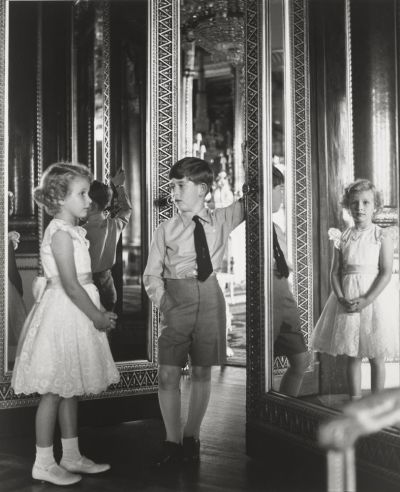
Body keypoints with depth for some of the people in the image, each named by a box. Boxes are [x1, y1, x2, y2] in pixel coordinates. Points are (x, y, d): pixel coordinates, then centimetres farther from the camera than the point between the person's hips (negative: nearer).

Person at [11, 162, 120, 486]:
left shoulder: (72, 231, 13)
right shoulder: (61, 232, -16)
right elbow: (70, 285, -21)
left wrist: (98, 313, 7)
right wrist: (98, 316, -15)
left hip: (75, 315, 10)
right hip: (63, 315, -10)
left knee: (70, 389, 15)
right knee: (54, 391, -1)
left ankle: (72, 456, 26)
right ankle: (44, 464, 11)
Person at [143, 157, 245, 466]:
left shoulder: (223, 220, 3)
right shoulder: (167, 230, 1)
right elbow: (152, 274, 3)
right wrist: (164, 302, -8)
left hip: (210, 298, 1)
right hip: (176, 302, -1)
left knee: (202, 372, 8)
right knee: (168, 374, -4)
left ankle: (192, 437, 24)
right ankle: (173, 441, 13)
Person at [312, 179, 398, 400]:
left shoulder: (382, 236, -3)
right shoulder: (342, 238, 6)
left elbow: (386, 273, -9)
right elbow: (335, 272, 3)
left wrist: (366, 300, -18)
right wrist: (342, 298, -13)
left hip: (374, 297, -3)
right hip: (347, 298, 3)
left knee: (376, 357, 5)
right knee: (352, 355, 10)